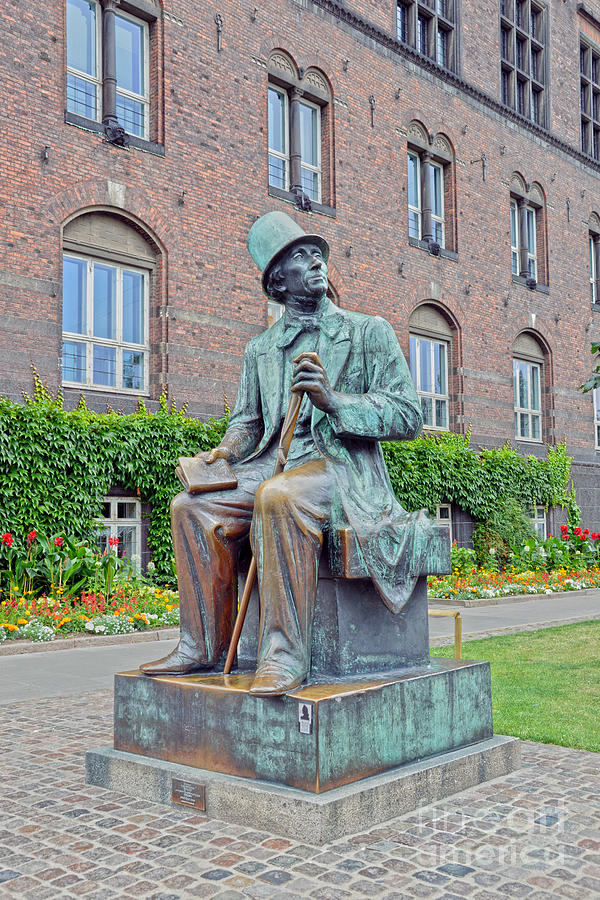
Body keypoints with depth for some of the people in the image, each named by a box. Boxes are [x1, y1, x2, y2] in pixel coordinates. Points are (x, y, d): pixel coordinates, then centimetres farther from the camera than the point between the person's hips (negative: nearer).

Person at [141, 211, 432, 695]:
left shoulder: (370, 332, 5)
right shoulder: (260, 348, 19)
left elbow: (408, 416, -4)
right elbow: (247, 419, 24)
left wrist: (333, 400, -18)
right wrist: (229, 448, 0)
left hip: (342, 467, -5)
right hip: (274, 466, 5)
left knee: (279, 495, -36)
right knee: (194, 506, -16)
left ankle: (285, 655, -32)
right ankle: (203, 646, -6)